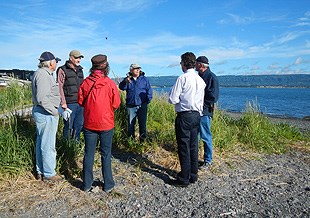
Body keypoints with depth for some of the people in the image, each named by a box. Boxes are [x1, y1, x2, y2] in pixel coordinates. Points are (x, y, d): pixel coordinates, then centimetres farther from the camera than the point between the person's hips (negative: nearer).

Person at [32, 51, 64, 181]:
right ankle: (49, 173, 12)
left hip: (40, 112, 11)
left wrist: (54, 110, 15)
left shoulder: (42, 73, 15)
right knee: (48, 145, -1)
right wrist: (54, 111, -16)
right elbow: (42, 98, -26)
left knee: (41, 143, 17)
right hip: (46, 114, -11)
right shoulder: (43, 75, -17)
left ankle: (40, 171, 30)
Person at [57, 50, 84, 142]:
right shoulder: (63, 70, -4)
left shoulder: (80, 70, 16)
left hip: (81, 103, 6)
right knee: (68, 126, 2)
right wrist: (63, 102, -14)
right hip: (70, 103, -6)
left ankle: (76, 143, 27)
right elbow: (60, 87, -9)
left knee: (79, 125, 13)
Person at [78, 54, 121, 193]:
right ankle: (108, 184, 20)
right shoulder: (110, 83, -12)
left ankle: (87, 184, 22)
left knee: (88, 153, 12)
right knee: (106, 154, 9)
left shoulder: (85, 82, -5)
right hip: (106, 124, -2)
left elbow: (80, 101, 4)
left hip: (89, 123, 2)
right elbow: (116, 104, -6)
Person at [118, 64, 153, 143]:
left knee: (142, 123, 5)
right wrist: (125, 82, -32)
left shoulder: (145, 79, 6)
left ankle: (142, 139, 16)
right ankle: (130, 139, 19)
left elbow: (149, 91, 7)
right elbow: (121, 87, -12)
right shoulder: (127, 79, 6)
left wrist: (148, 100, -2)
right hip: (131, 106, 0)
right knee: (130, 124, 7)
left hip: (142, 106, 0)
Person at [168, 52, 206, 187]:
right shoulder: (200, 80, 10)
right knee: (193, 146, 15)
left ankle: (184, 179, 10)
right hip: (196, 115, 7)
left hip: (184, 116, -7)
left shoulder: (182, 78, -12)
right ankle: (193, 175, 26)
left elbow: (172, 100, -13)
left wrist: (172, 94, 6)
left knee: (184, 147, 0)